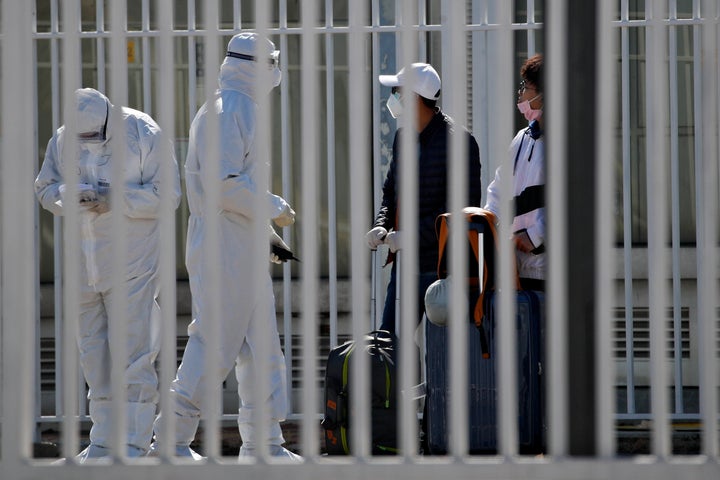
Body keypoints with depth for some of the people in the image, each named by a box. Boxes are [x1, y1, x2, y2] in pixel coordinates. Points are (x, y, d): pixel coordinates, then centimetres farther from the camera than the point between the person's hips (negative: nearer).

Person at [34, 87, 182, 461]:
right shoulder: (63, 139, 3)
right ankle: (103, 441, 20)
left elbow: (166, 194, -11)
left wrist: (118, 199, -23)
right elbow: (45, 189, 6)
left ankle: (135, 444, -4)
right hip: (84, 262, 5)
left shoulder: (144, 134, -10)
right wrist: (71, 194, -17)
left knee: (131, 350, -8)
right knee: (93, 353, 10)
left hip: (132, 264, -5)